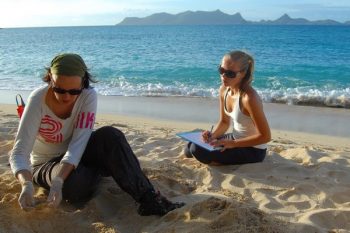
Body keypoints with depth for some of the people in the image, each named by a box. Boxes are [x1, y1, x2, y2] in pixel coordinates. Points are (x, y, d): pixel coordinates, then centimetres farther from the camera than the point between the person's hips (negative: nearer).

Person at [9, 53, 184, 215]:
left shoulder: (88, 96, -21)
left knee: (109, 135, -32)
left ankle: (148, 199, -27)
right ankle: (102, 170, -4)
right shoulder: (38, 100, -25)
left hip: (76, 157, 2)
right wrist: (27, 184, -48)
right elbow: (19, 152, -28)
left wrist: (58, 181, -43)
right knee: (75, 184, -38)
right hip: (46, 163, -1)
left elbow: (78, 144, -28)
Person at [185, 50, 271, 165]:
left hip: (253, 150, -8)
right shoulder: (224, 89, -4)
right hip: (235, 139, 8)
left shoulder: (249, 98, -29)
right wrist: (212, 135, -12)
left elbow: (265, 136, -25)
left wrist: (233, 144, -26)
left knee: (199, 152, -21)